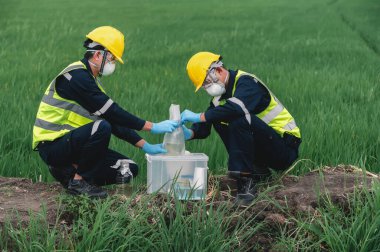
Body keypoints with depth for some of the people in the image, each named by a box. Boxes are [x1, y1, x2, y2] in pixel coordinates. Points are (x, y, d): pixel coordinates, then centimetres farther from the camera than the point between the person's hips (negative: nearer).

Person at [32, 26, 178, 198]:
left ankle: (69, 171, 6)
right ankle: (77, 180, -17)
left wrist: (145, 146, 7)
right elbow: (111, 112, -22)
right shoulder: (77, 76, -16)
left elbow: (115, 119, 15)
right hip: (52, 144, -9)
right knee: (101, 127, -34)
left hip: (72, 142, 9)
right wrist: (152, 127, -21)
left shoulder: (91, 80, 16)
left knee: (129, 170, 0)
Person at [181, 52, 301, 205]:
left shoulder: (246, 82, -16)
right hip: (265, 151, 9)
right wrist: (190, 133, -17)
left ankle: (246, 180, -26)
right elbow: (204, 127, 6)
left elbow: (237, 108, -38)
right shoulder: (222, 93, 11)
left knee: (240, 119, -29)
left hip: (285, 148, -9)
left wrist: (199, 117, -32)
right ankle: (258, 171, 4)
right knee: (218, 120, 6)